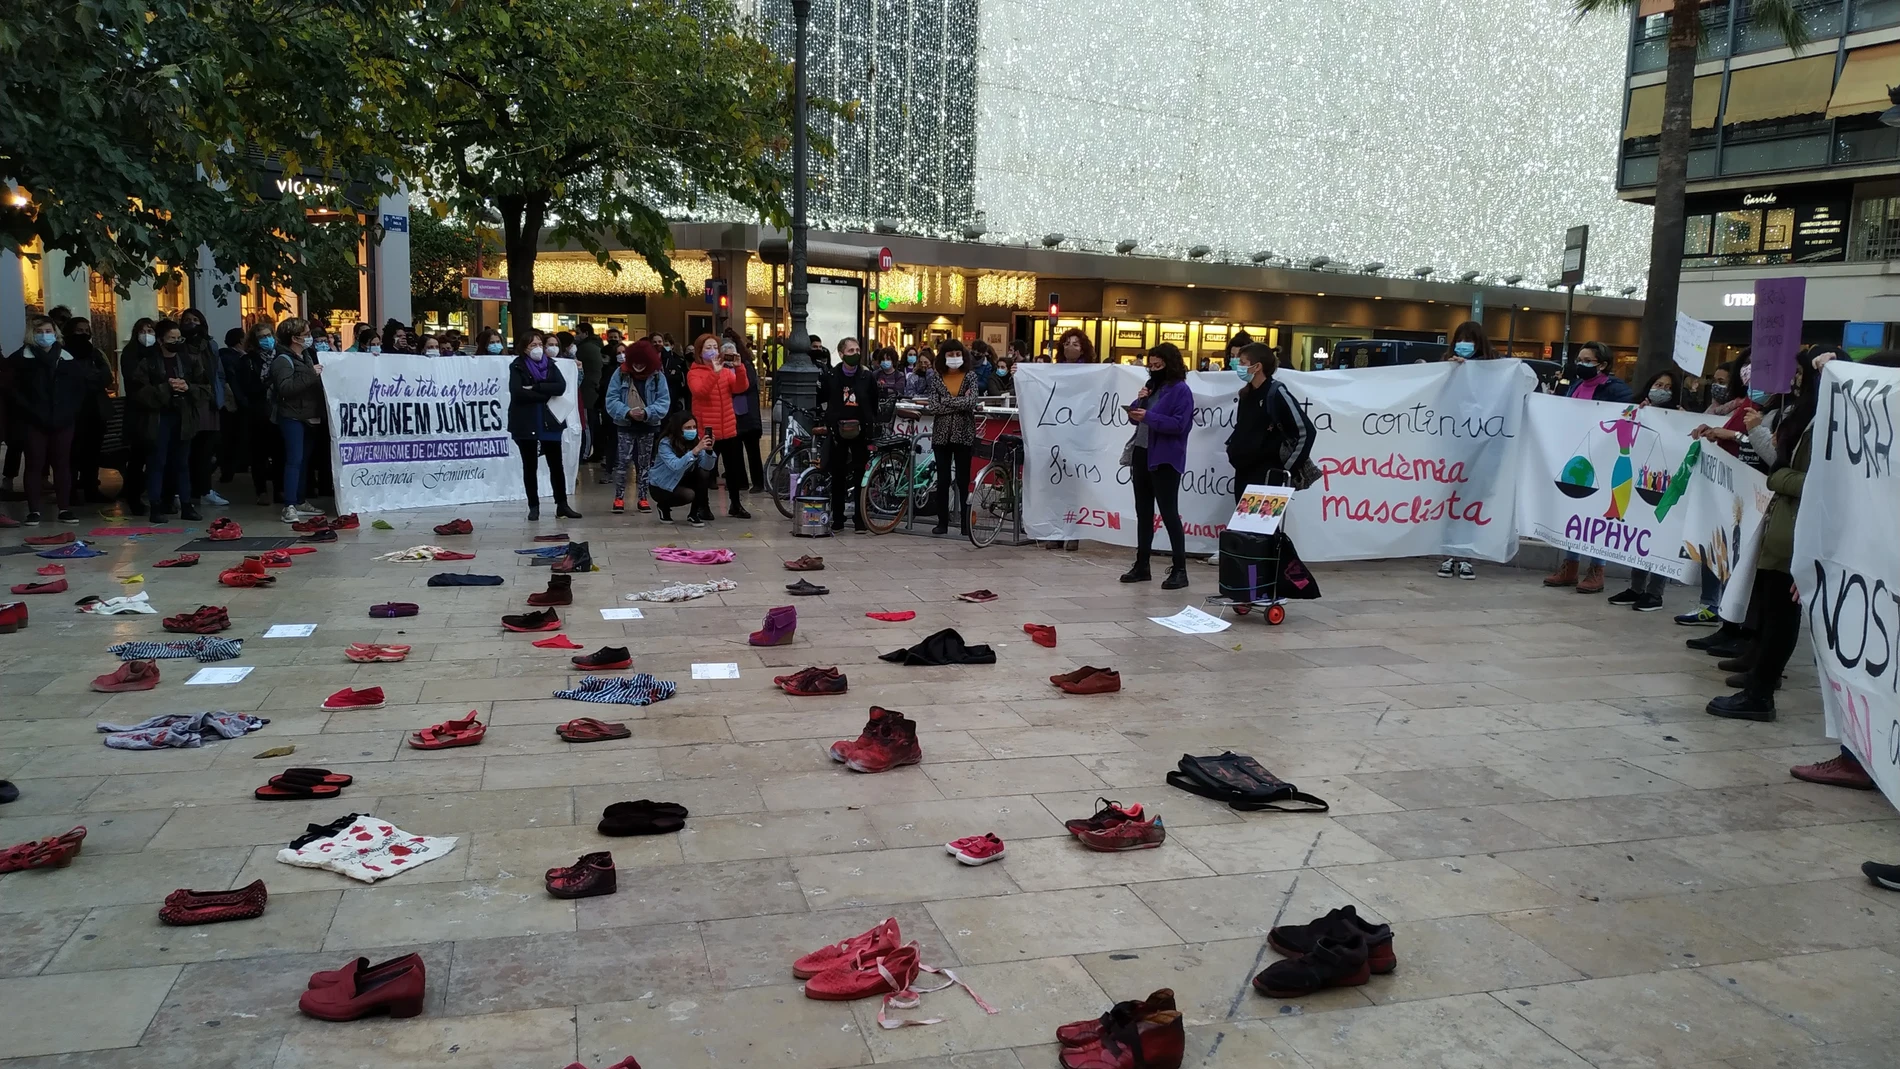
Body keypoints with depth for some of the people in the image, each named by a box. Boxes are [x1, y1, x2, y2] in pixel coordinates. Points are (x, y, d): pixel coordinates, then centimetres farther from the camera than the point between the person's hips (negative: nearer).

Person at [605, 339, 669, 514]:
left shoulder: (657, 376, -5)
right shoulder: (621, 373, -5)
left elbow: (664, 402, -10)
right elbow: (611, 399, -8)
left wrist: (647, 412, -26)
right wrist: (627, 412, -24)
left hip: (648, 427, 1)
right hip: (625, 426, -1)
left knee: (644, 464, 9)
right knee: (622, 462, -3)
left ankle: (643, 497, 17)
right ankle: (619, 497, 6)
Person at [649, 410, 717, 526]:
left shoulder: (695, 441, -9)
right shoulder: (665, 443, -24)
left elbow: (707, 467, -19)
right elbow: (676, 466, -42)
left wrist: (708, 450, -38)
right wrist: (695, 450, -50)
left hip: (681, 481, 6)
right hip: (662, 486, -5)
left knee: (704, 473, -21)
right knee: (689, 495, -31)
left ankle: (694, 514, -7)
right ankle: (664, 506, 2)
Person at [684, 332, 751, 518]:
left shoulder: (726, 371, 10)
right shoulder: (694, 373, -4)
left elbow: (741, 387, -6)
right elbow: (700, 391, -24)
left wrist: (738, 367, -21)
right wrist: (714, 372, -32)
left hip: (728, 429, 5)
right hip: (706, 431, -5)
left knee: (734, 468, 12)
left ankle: (735, 505, 24)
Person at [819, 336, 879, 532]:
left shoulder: (867, 377, 3)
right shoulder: (830, 376, 0)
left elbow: (874, 405, 10)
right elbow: (819, 400, 11)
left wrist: (872, 427, 7)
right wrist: (824, 420, 6)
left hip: (860, 432, 0)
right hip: (838, 432, 0)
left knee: (861, 475, 2)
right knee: (838, 476, 5)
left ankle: (861, 519, 9)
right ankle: (837, 519, 12)